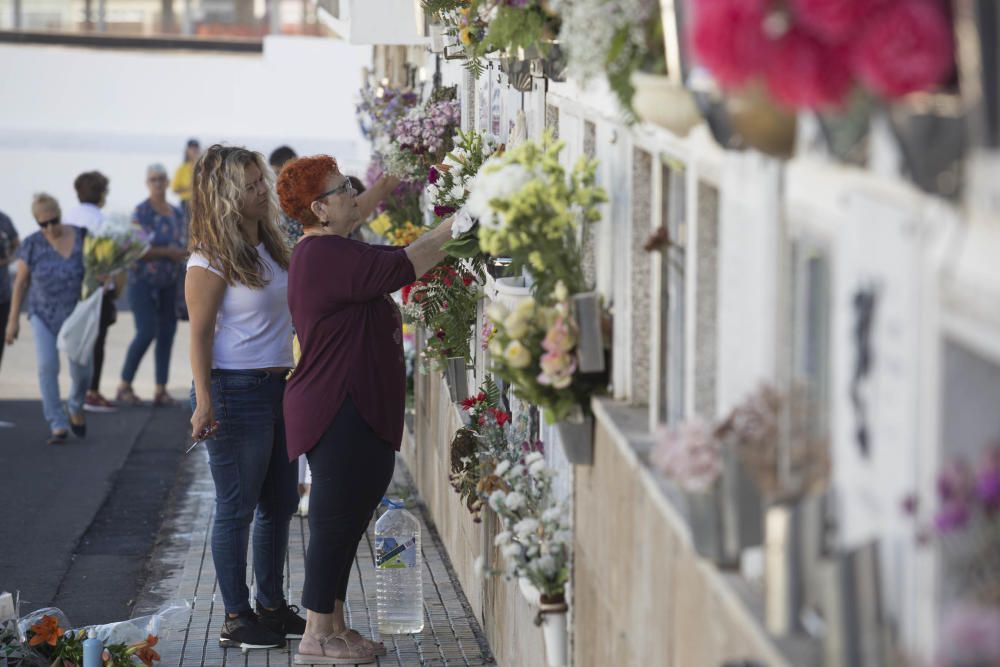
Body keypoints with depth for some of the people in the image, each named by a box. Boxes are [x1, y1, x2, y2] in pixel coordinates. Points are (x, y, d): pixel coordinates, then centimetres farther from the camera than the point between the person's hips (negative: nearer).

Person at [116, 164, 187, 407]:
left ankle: (161, 391, 5)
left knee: (166, 333, 2)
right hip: (143, 280, -6)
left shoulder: (177, 214, 11)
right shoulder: (141, 212, -9)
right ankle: (124, 386, 0)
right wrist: (168, 253, -18)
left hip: (168, 284, 6)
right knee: (146, 332, -13)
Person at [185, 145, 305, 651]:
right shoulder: (211, 259, -12)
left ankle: (271, 605, 26)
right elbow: (200, 332, -14)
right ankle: (236, 617, 7)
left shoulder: (270, 246, 12)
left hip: (280, 387, 8)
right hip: (236, 391, -8)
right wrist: (205, 401, -21)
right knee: (237, 508, -1)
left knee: (280, 504, 14)